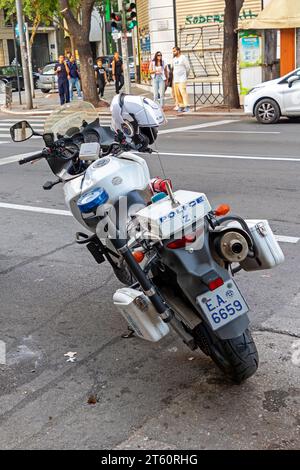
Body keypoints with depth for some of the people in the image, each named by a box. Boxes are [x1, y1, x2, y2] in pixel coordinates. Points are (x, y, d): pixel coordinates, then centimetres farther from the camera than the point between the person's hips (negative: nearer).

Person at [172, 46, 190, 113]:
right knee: (177, 93, 2)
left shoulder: (183, 58, -5)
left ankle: (186, 106, -20)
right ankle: (181, 106, 7)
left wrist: (186, 76, 5)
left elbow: (188, 67, -3)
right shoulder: (174, 59, 16)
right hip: (175, 79, 7)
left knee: (183, 91, -17)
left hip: (182, 79, -7)